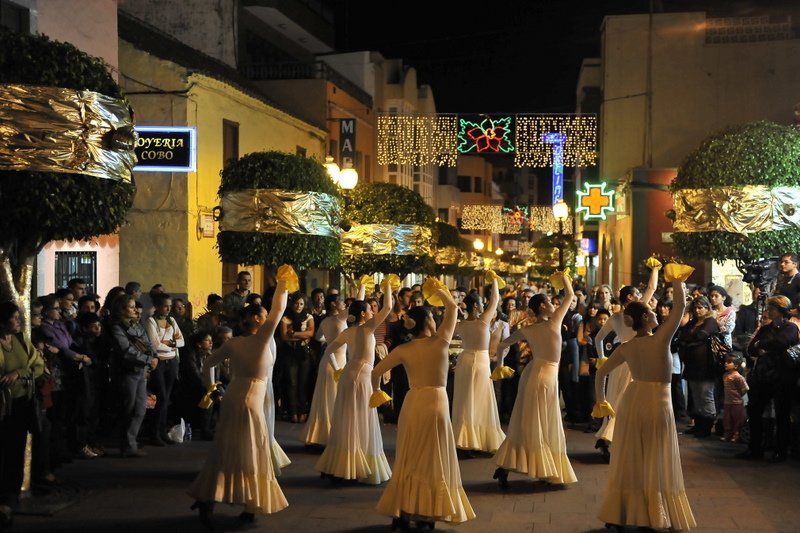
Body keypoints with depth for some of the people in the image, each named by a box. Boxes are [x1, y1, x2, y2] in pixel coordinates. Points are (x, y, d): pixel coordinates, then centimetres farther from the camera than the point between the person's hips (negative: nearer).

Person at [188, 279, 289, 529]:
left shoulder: (233, 342, 4)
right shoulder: (262, 337, -11)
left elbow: (207, 363, 11)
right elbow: (278, 309, -9)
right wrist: (282, 286, 5)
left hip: (233, 396, 6)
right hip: (250, 400, -6)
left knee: (226, 452, 11)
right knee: (249, 454, 3)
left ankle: (206, 500, 10)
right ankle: (249, 508, 9)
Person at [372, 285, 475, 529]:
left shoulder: (403, 350, 1)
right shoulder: (440, 341, -5)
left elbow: (376, 372, 4)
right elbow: (453, 307, 5)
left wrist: (376, 391, 21)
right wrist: (438, 289, 15)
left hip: (412, 404, 3)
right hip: (435, 403, -3)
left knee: (408, 461, 13)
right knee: (432, 461, 7)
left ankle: (401, 513, 13)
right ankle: (425, 514, 8)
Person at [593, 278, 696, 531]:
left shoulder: (626, 347, 0)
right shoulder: (661, 338, -13)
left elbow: (601, 373, 9)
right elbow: (680, 305, -12)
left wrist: (601, 400, 21)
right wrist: (676, 280, -1)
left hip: (632, 401, 4)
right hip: (657, 403, -4)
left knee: (628, 461, 12)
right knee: (655, 464, 5)